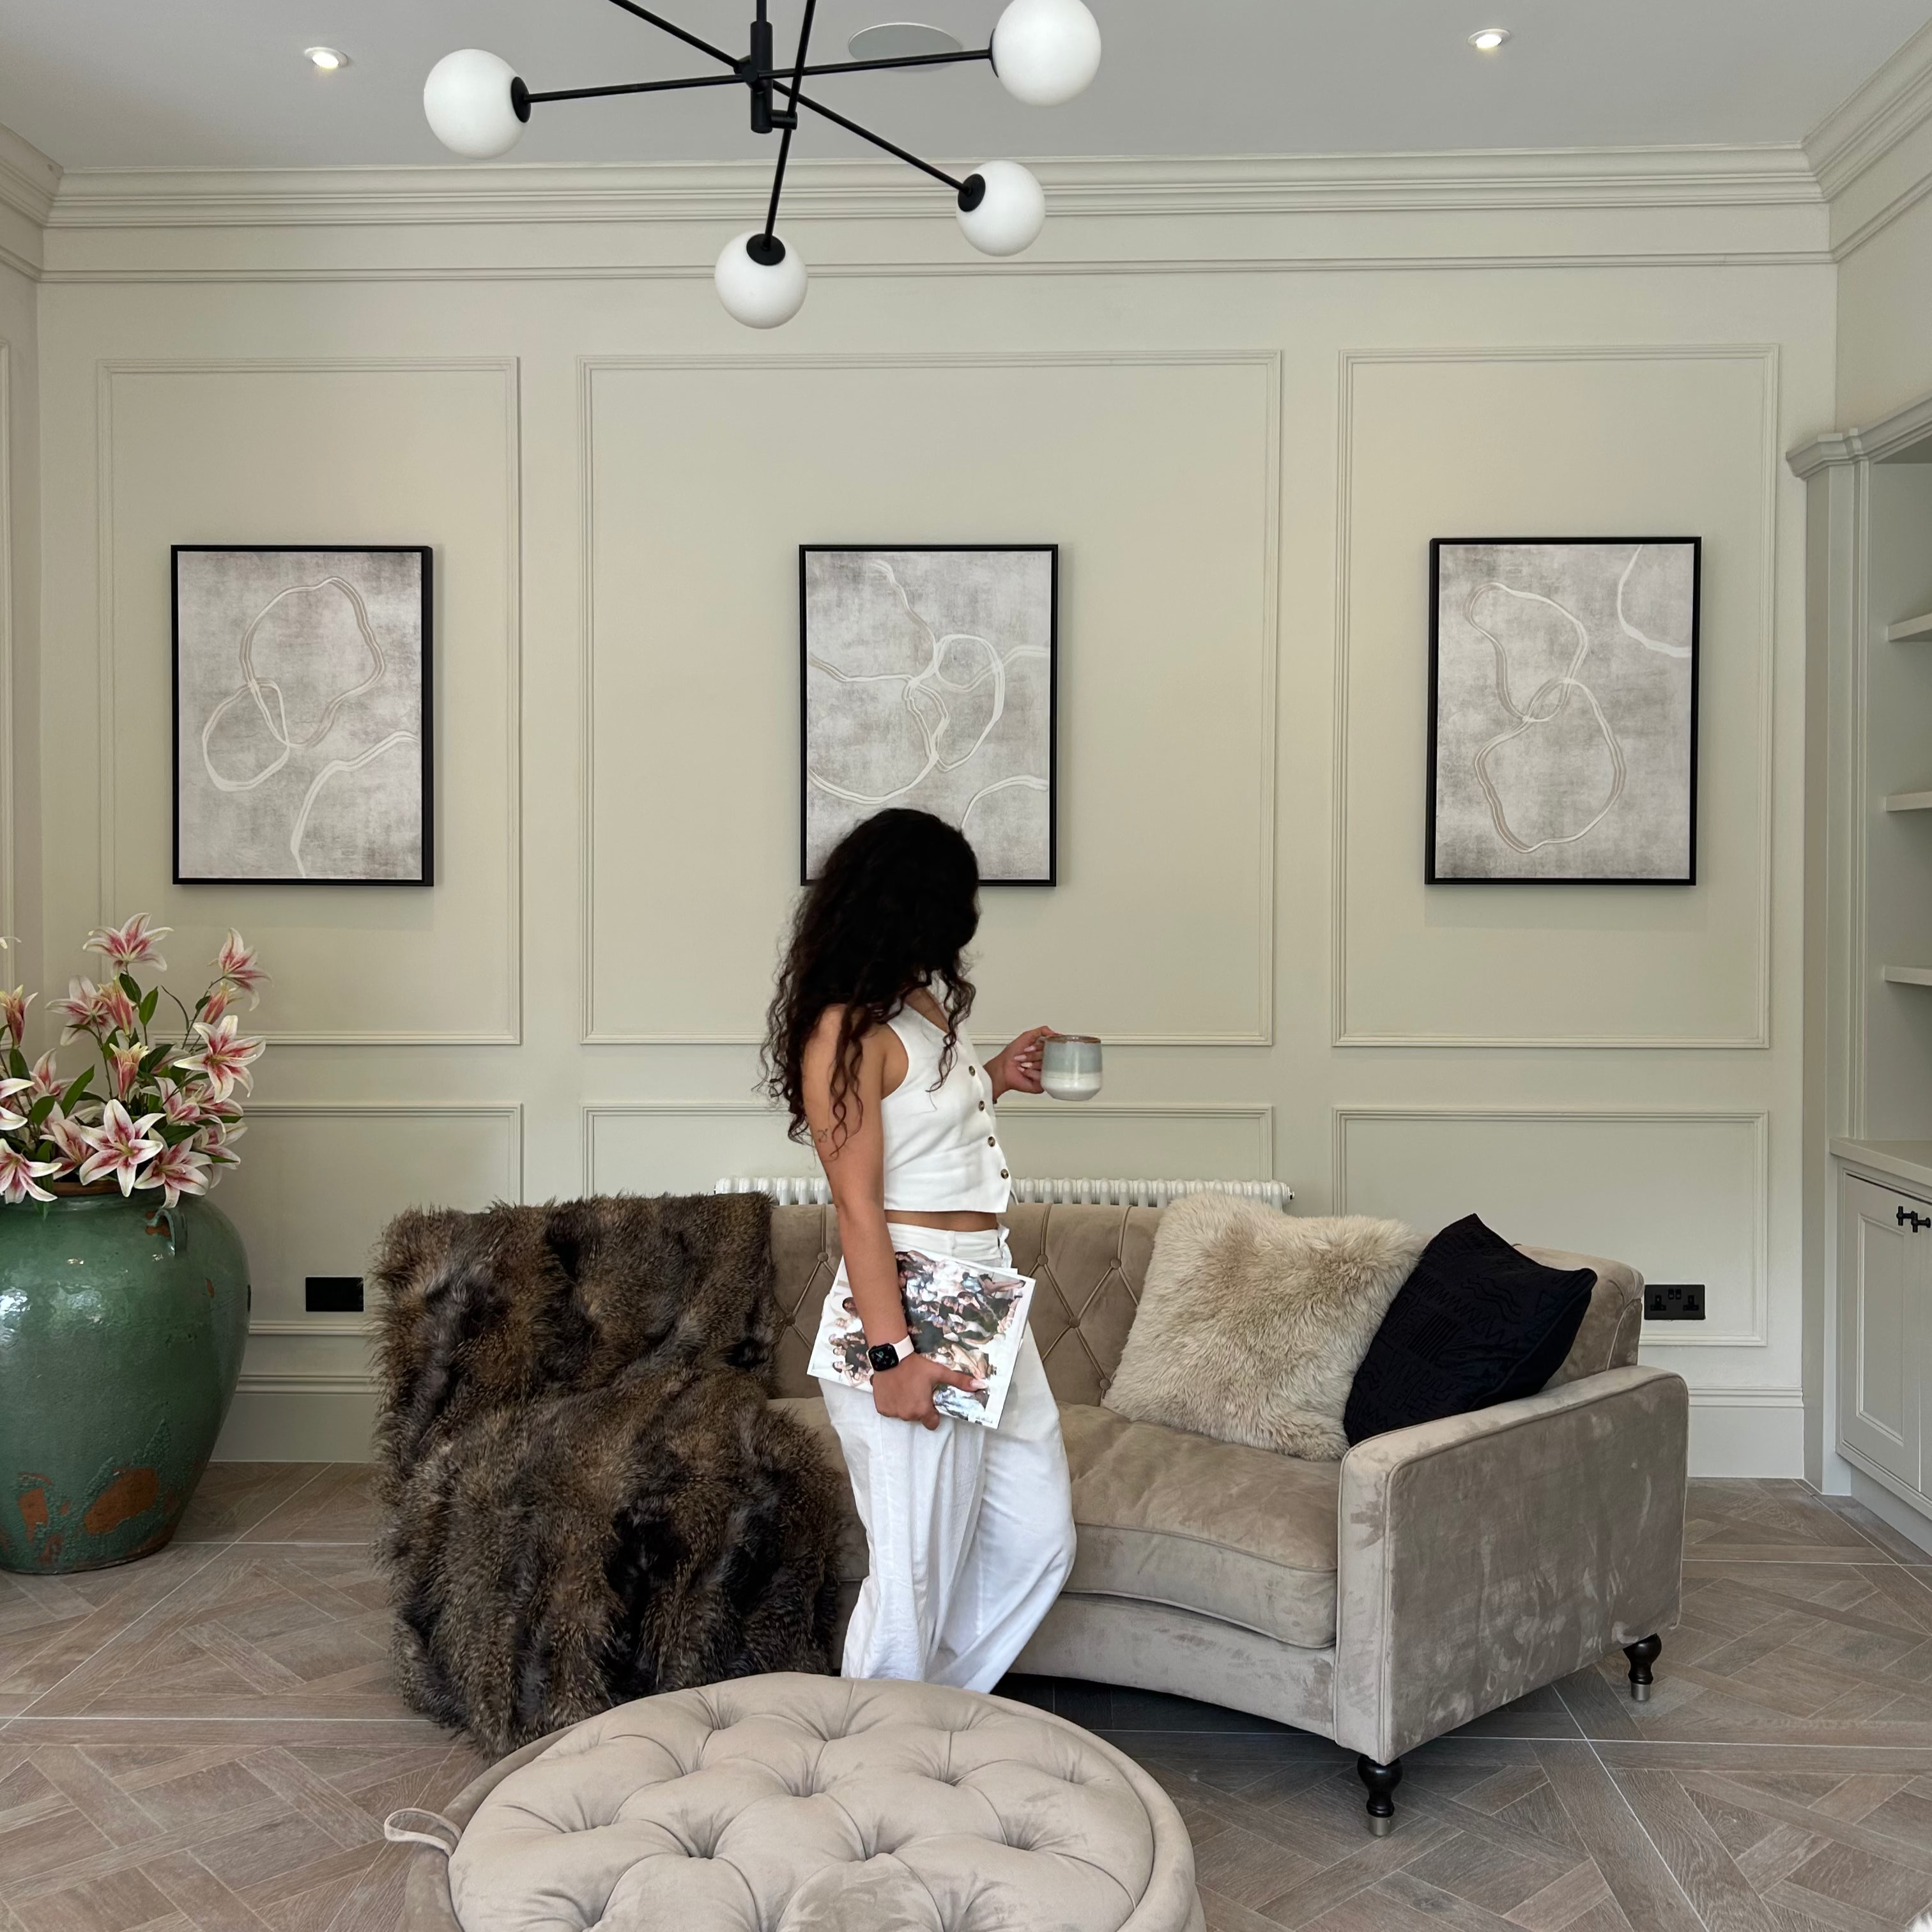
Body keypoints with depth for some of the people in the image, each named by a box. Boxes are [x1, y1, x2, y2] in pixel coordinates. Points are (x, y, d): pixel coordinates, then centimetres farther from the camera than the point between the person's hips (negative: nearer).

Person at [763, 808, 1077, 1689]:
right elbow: (857, 1202, -18)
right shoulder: (848, 1028, -15)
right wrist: (892, 1355, -21)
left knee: (1038, 1537, 15)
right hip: (910, 1311, -9)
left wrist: (994, 1078, 17)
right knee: (916, 1574, 3)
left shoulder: (927, 1000, 12)